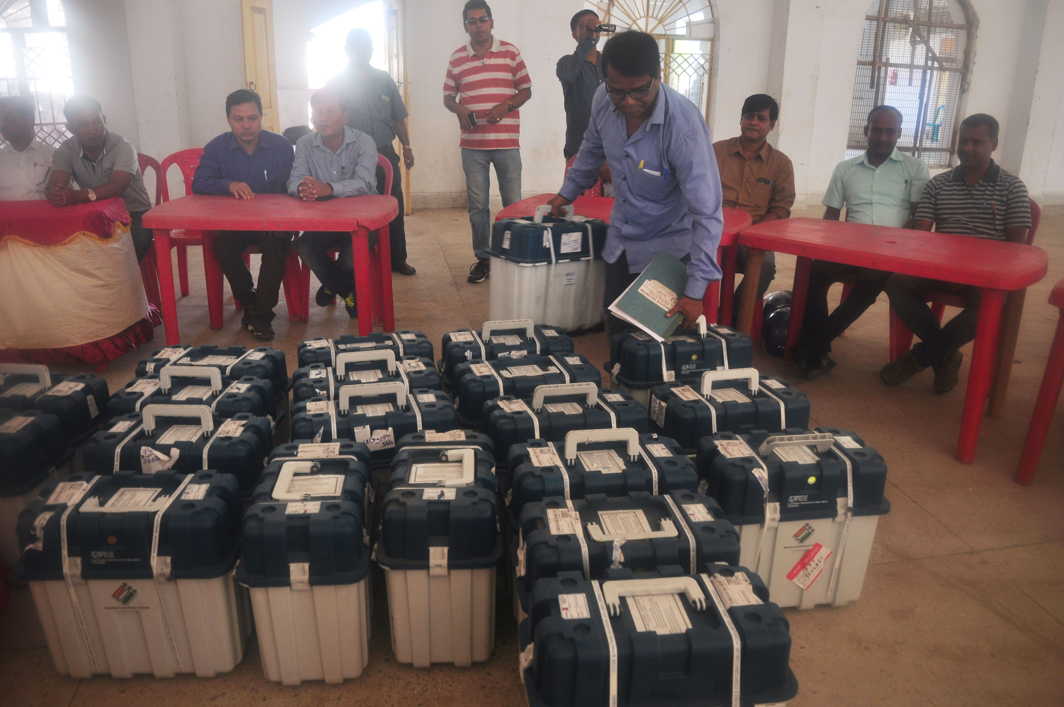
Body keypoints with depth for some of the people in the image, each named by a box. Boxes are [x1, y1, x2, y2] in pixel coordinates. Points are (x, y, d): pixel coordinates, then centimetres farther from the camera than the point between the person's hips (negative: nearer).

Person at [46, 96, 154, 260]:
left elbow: (117, 187, -26)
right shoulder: (65, 152, 2)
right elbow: (53, 188, -11)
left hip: (134, 216, -4)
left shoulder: (122, 147, -11)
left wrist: (76, 196, -40)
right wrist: (58, 194, -36)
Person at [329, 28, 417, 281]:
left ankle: (397, 259, 16)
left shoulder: (384, 80, 9)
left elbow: (398, 118, 13)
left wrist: (407, 146, 7)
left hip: (385, 153, 3)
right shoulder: (337, 84, 0)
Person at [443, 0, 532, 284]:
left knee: (513, 203, 3)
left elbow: (526, 90, 6)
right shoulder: (456, 58, 7)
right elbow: (447, 97, 13)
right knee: (477, 205, 5)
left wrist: (505, 105, -12)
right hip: (472, 145, 1)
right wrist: (459, 109, -10)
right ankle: (482, 258, 15)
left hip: (507, 142, -1)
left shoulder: (510, 52, 3)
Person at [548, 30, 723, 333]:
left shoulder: (684, 124, -30)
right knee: (615, 329, 15)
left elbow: (707, 213, -29)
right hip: (619, 242, 5)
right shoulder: (603, 100, -14)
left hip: (667, 248, -5)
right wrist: (568, 191, 18)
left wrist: (696, 289, -33)